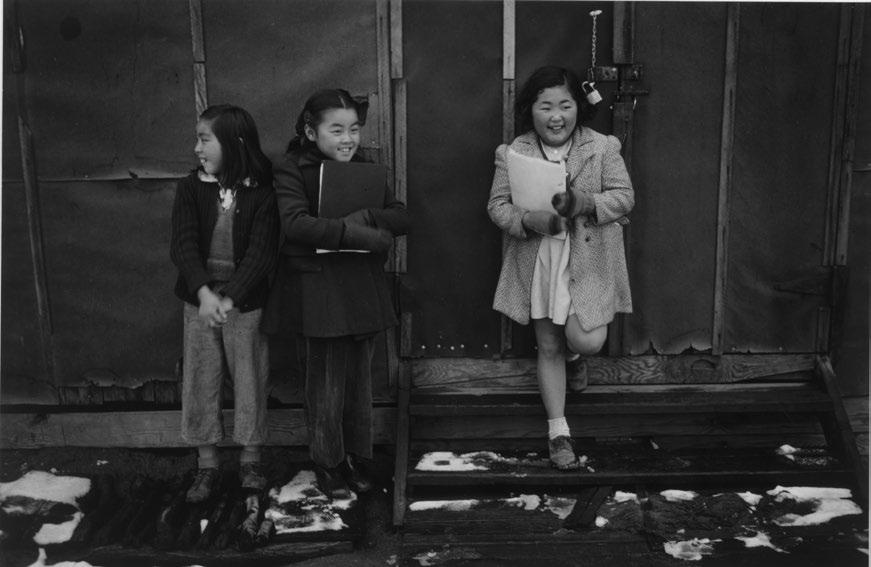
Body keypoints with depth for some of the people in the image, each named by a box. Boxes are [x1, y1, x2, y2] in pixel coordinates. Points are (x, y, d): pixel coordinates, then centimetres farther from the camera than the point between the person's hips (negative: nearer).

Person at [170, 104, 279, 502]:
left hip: (245, 301, -2)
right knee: (200, 379, 8)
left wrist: (229, 298, -28)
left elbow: (261, 252, -15)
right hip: (200, 299, 2)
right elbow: (183, 244, -12)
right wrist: (204, 292, -28)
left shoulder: (261, 193, -8)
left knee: (249, 378, 8)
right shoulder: (191, 189, -1)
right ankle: (207, 464, 23)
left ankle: (250, 460, 26)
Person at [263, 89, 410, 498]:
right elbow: (295, 224, -22)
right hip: (317, 292, -4)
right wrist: (362, 235, -25)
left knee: (360, 380, 12)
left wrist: (366, 216, -18)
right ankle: (327, 464, 23)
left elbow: (402, 217, 3)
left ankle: (357, 458, 29)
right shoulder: (291, 169, -6)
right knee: (326, 385, 5)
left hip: (363, 291, 5)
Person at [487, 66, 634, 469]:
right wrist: (529, 221, -23)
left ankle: (573, 354, 32)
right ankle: (558, 432, 23)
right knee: (548, 348, 9)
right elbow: (497, 205, -2)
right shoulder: (513, 153, -1)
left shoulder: (602, 148, -3)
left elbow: (624, 197, -5)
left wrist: (584, 203, -23)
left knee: (588, 341, -10)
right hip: (537, 265, 1)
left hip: (588, 263, -1)